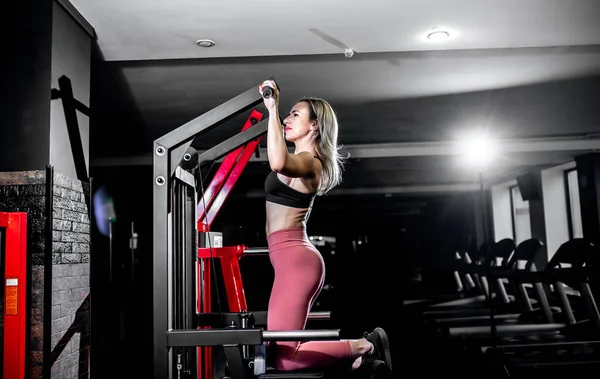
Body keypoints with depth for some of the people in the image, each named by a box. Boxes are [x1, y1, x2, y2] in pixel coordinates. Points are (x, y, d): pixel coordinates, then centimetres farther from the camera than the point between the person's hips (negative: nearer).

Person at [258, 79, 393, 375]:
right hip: (294, 260, 10)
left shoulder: (308, 162, -15)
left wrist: (273, 109, -32)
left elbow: (278, 163, -40)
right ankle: (364, 347, 18)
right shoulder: (301, 160, 14)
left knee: (283, 358, -9)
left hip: (295, 260, -10)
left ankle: (363, 346, 0)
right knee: (286, 347, 16)